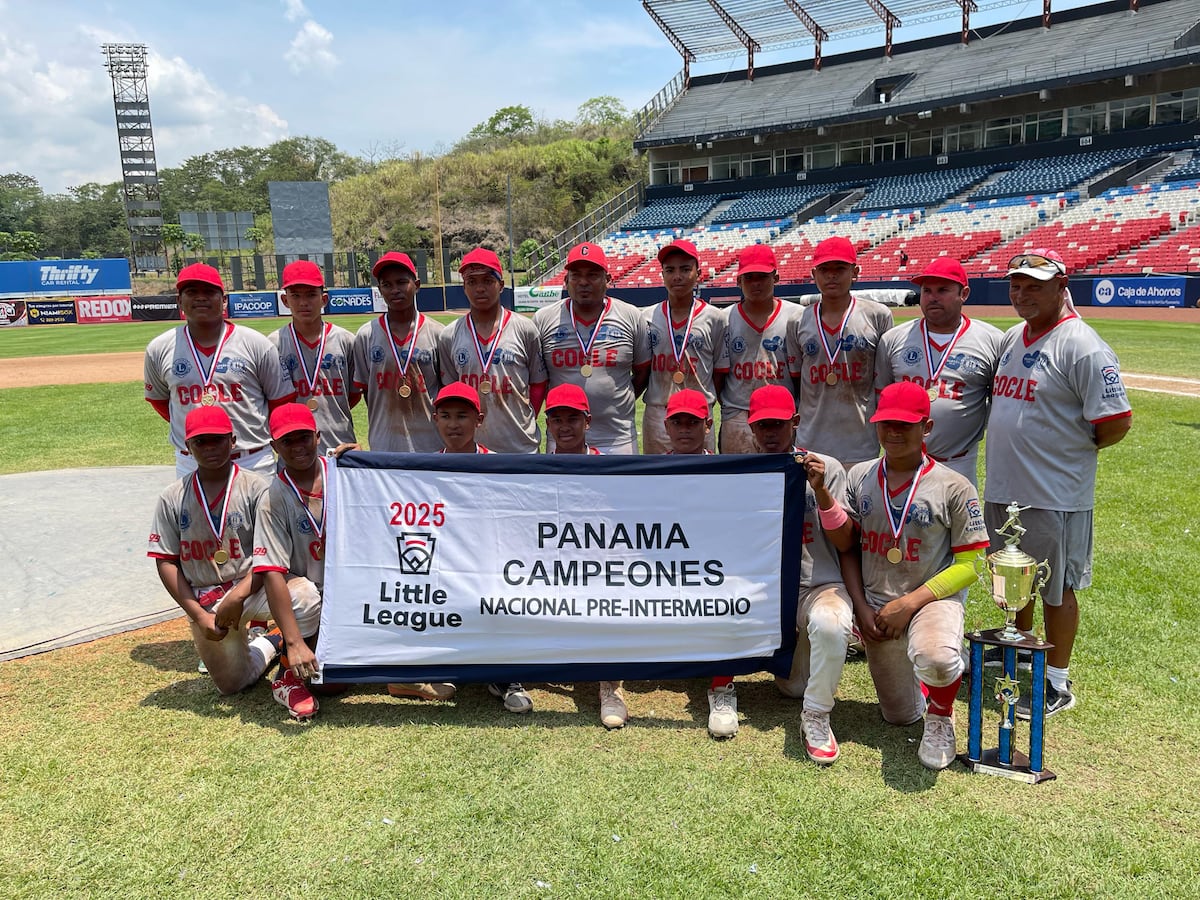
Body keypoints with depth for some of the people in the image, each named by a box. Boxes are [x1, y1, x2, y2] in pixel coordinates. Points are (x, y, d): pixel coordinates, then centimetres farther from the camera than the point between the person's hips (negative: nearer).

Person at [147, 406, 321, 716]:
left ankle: (289, 678, -11)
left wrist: (238, 597, -24)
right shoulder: (173, 498, 1)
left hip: (253, 588, -3)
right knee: (233, 684, 8)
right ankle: (269, 643, 40)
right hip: (204, 604, 3)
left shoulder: (256, 487, -8)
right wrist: (198, 615, -8)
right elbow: (165, 561, 1)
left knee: (305, 595, -34)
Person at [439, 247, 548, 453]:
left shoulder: (525, 330, 0)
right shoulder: (449, 336, 4)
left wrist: (526, 423, 3)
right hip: (470, 447, 1)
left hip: (521, 446, -1)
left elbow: (539, 384, 7)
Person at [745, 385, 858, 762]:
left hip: (818, 586, -4)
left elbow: (845, 543, -8)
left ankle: (816, 716, -13)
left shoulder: (827, 469, 0)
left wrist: (820, 491, -19)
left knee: (831, 625, -33)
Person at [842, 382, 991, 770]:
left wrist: (910, 603, -17)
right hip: (876, 605, 4)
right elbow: (847, 547, 6)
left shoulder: (954, 487, -10)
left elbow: (970, 563, -9)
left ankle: (941, 717, -3)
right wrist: (862, 607, -5)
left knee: (933, 659, -39)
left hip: (934, 597, -4)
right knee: (899, 716, 12)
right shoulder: (859, 477, 2)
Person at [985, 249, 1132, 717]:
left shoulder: (1082, 346, -16)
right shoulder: (1011, 338, 10)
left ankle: (1057, 684, 20)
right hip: (1001, 489, 8)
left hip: (1054, 496, -8)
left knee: (1056, 588, 5)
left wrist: (1076, 449, -4)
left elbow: (1117, 421, -19)